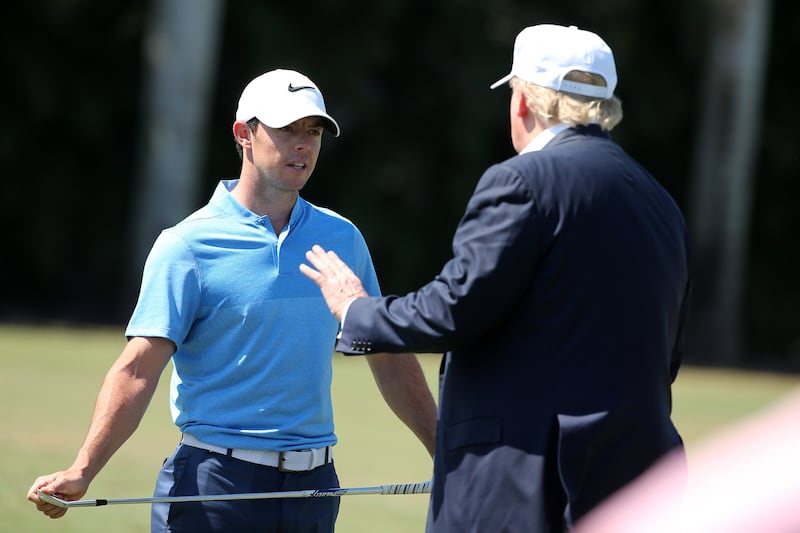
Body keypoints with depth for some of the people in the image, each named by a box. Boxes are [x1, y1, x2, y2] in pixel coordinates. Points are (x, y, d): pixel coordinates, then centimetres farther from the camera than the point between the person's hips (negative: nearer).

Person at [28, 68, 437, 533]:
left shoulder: (343, 239, 10)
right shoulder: (188, 245, -5)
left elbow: (390, 358, 17)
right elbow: (139, 367, -13)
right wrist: (82, 471, -24)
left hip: (313, 488, 4)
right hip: (215, 485, -4)